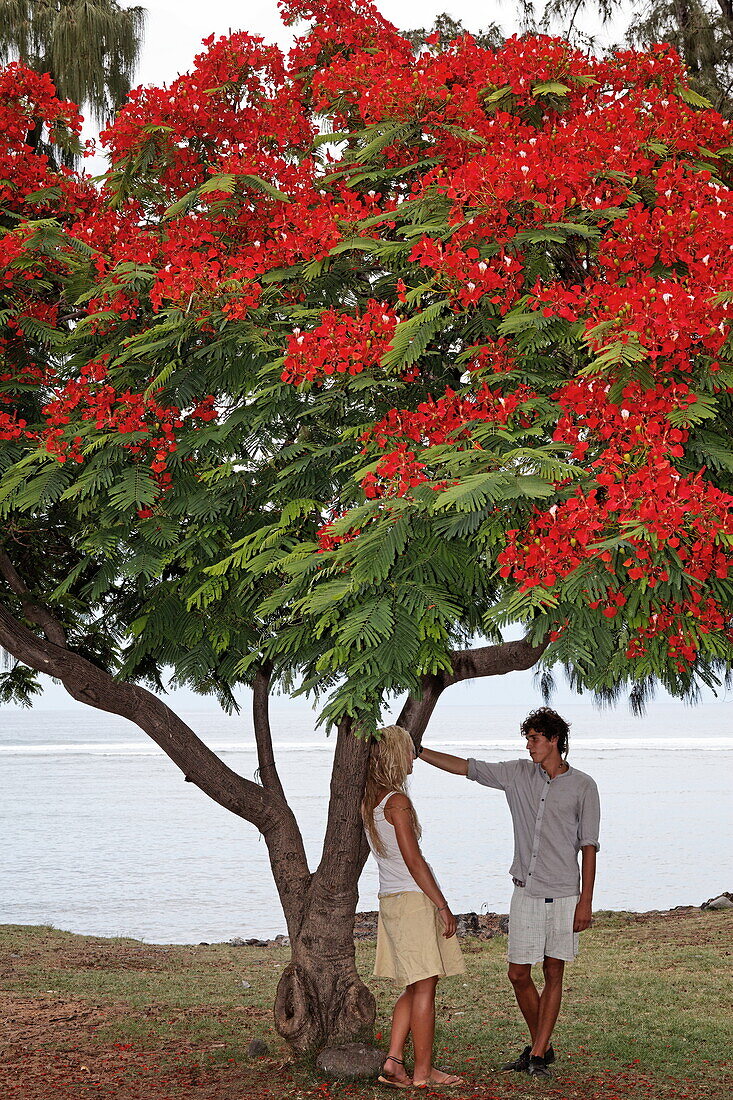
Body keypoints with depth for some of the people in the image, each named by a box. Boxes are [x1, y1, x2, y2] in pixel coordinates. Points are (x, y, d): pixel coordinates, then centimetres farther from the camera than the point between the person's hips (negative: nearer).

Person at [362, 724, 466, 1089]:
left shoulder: (369, 801, 9)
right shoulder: (398, 802, -16)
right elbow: (414, 862, -16)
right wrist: (443, 906, -11)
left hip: (390, 898, 9)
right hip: (414, 898, -9)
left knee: (415, 987, 15)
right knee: (424, 986, 0)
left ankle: (394, 1060, 11)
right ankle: (422, 1071, 6)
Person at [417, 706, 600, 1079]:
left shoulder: (583, 786, -1)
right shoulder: (518, 774, 8)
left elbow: (588, 846, -1)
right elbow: (465, 767, 9)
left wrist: (586, 901, -6)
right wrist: (419, 751, 3)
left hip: (563, 895, -3)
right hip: (525, 893, 3)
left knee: (553, 974, 1)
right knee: (518, 974, 3)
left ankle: (538, 1055, 8)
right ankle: (540, 1045, 22)